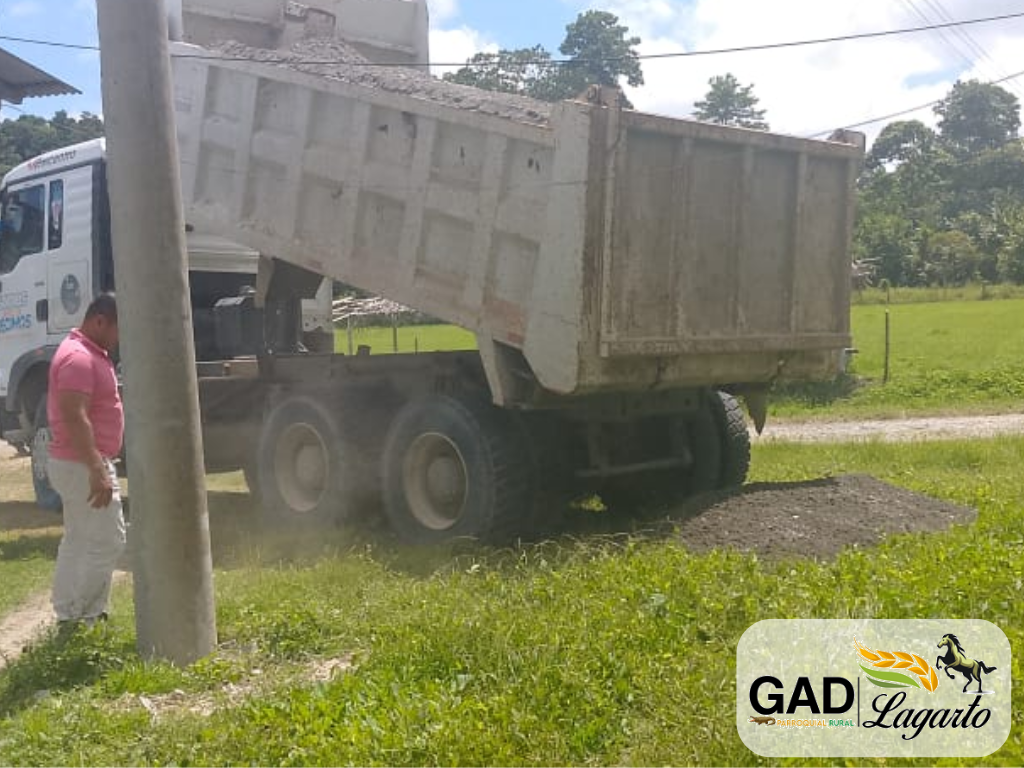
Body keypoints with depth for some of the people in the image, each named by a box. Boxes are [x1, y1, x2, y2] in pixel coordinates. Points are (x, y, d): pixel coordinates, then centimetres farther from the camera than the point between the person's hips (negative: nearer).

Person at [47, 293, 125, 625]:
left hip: (80, 464, 11)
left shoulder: (90, 353, 15)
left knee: (77, 541, 14)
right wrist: (97, 470, -31)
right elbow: (75, 417, -28)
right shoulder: (79, 358, -19)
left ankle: (68, 616, 21)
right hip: (84, 466, -11)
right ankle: (86, 616, 0)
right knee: (107, 541, -7)